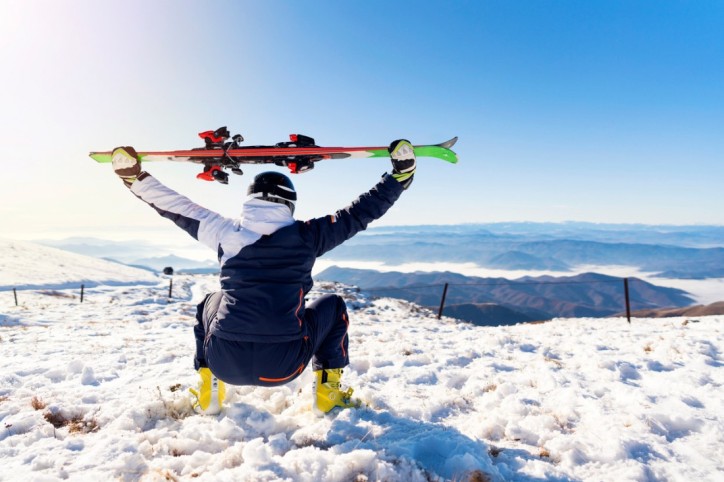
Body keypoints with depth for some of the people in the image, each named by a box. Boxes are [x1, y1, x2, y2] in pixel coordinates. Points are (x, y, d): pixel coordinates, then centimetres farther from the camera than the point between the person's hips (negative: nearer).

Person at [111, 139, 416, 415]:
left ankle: (208, 394, 32)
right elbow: (359, 213, 4)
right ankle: (328, 391, 22)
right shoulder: (306, 236, -2)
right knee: (333, 305, 23)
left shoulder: (226, 234, 2)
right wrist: (400, 175, 14)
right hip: (284, 366, -2)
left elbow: (177, 208, 13)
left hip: (225, 364, 2)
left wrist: (136, 178, 28)